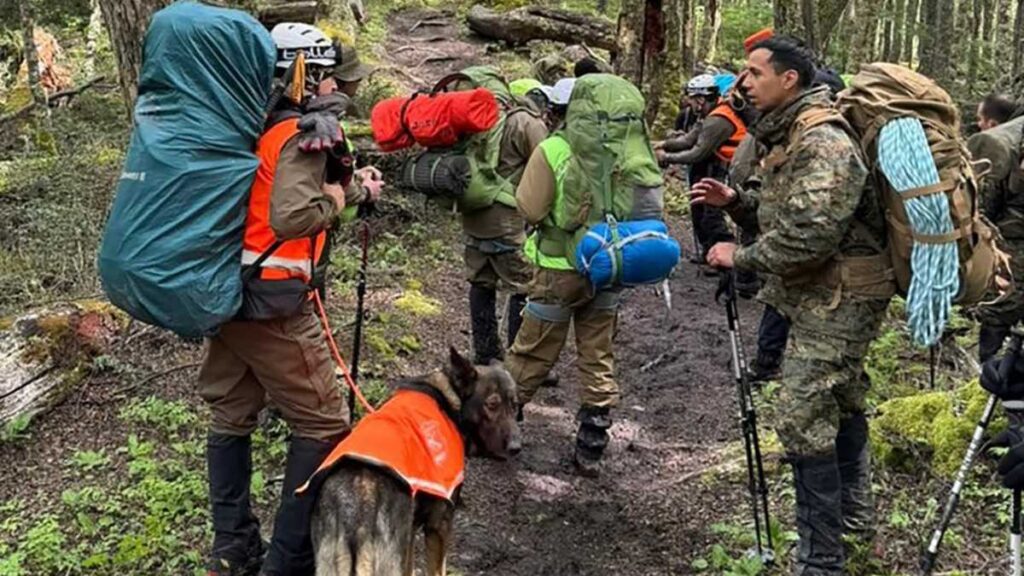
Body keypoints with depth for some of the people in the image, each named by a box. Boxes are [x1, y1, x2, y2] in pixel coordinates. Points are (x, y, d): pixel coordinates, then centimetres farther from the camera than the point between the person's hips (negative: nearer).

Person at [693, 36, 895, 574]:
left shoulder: (823, 142, -21)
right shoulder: (786, 136, 12)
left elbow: (809, 234, -29)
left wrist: (740, 256, -17)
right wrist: (735, 201, 4)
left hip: (837, 299, -11)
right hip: (821, 295, 11)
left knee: (805, 424, -10)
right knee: (841, 403, 22)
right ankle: (854, 515, 39)